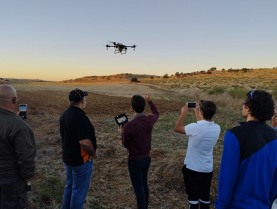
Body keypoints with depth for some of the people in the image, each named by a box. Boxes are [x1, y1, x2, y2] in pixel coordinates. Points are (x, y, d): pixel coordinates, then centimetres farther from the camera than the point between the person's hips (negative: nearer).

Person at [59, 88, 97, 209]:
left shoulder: (64, 114, 3)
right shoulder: (80, 117, -27)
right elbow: (84, 141, -31)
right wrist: (93, 153, -14)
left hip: (67, 157, 9)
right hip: (81, 160, -9)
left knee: (69, 187, 25)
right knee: (79, 191, 8)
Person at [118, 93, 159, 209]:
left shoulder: (129, 125, -27)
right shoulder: (150, 120, -11)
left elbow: (126, 144, -13)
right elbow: (156, 114, 15)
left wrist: (122, 133, 4)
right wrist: (150, 101, 24)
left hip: (134, 160, -6)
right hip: (147, 157, 6)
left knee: (138, 187, 9)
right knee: (144, 183, 25)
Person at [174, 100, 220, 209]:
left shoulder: (195, 127, -27)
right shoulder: (217, 128, -10)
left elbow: (177, 128, -8)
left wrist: (183, 113, 2)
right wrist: (196, 112, 16)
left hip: (192, 169, -4)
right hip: (207, 169, 5)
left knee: (193, 197, 13)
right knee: (205, 197, 20)